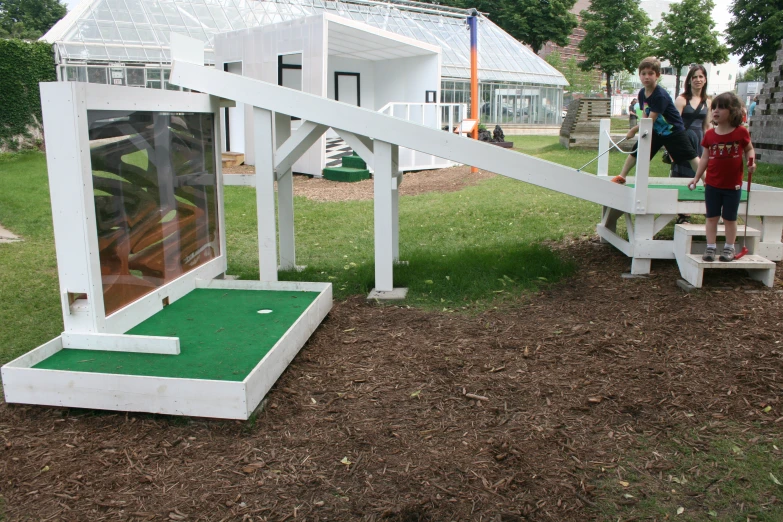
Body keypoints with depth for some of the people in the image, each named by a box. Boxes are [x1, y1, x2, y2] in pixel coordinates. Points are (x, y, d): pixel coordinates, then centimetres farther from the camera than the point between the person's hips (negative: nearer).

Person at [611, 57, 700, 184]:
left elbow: (650, 120, -27)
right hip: (655, 131, 7)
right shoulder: (642, 94, -3)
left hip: (674, 132, -7)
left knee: (690, 156, -6)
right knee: (635, 151, 8)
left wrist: (633, 130, -18)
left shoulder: (661, 96, -27)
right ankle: (621, 176, 23)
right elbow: (645, 117, 3)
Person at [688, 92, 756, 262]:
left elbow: (749, 149, 7)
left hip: (733, 185, -2)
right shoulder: (709, 135, -1)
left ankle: (729, 248, 20)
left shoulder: (741, 132, -7)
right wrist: (696, 178, 3)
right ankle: (711, 247, 15)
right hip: (712, 184, 2)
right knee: (712, 217, 7)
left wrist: (751, 162, -13)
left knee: (730, 218, 8)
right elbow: (705, 158, 5)